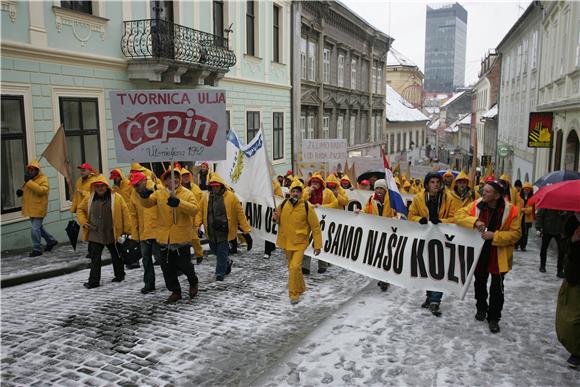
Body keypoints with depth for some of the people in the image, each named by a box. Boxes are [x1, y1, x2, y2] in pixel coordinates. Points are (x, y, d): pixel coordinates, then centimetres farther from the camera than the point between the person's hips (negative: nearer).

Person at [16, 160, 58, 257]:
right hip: (31, 209, 9)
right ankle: (51, 240, 36)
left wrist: (29, 182, -30)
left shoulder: (43, 179, -12)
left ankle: (37, 249, 0)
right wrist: (21, 191, 4)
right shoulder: (29, 179, 15)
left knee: (35, 228, -10)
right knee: (38, 226, 20)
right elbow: (26, 190, 28)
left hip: (38, 209, -9)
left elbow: (42, 190, -28)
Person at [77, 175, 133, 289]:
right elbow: (80, 210, 15)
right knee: (95, 258, 1)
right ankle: (94, 281, 8)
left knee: (116, 256, 15)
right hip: (95, 235, 2)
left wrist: (127, 230, -10)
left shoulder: (116, 198, -8)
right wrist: (83, 222, -1)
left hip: (113, 234, -2)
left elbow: (125, 214, -8)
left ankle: (119, 275, 33)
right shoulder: (89, 198, 2)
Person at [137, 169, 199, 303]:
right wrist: (143, 196, -31)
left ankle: (193, 283, 36)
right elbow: (147, 203, -8)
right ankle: (175, 291, 28)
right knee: (167, 268, 10)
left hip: (182, 237, -3)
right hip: (164, 237, 4)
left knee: (184, 264, 5)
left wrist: (178, 203, -34)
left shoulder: (187, 194, -5)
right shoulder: (159, 194, 4)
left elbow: (195, 209, -20)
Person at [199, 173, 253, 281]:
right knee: (215, 250, 18)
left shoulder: (230, 196, -10)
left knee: (222, 251, 2)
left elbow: (240, 213, -9)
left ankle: (220, 273, 21)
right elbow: (200, 212, 3)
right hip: (211, 230, 5)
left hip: (224, 230, -4)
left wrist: (246, 230, -10)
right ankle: (227, 262, 46)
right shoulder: (206, 197, 0)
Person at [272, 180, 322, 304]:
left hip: (300, 243, -5)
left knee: (295, 267, -17)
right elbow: (278, 220, 15)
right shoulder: (283, 204, -1)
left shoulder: (307, 206, -14)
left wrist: (317, 245, -10)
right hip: (286, 242, 5)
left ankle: (294, 294, 1)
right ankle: (300, 288, 41)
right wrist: (275, 218, -9)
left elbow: (316, 226, -9)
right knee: (292, 267, 18)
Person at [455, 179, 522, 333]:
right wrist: (474, 221, -28)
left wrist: (495, 235, -26)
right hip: (479, 251, 3)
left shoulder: (511, 210, -17)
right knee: (479, 283, 19)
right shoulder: (476, 205, -9)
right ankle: (481, 308, 42)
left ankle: (493, 318, 21)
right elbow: (459, 215, -11)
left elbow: (516, 233, -14)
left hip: (499, 255, -3)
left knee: (497, 288, 4)